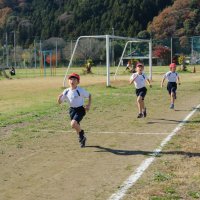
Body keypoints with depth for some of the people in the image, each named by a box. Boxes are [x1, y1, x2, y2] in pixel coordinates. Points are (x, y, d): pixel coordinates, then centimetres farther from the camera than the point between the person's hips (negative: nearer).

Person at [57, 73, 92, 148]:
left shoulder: (80, 90, -17)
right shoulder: (66, 91, -4)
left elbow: (89, 95, -2)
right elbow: (60, 102, 0)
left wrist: (89, 105, -11)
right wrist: (59, 97, -20)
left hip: (80, 109, -5)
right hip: (72, 110, 5)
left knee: (73, 124, -24)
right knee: (76, 126, 14)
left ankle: (81, 133, 6)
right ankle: (82, 139, 40)